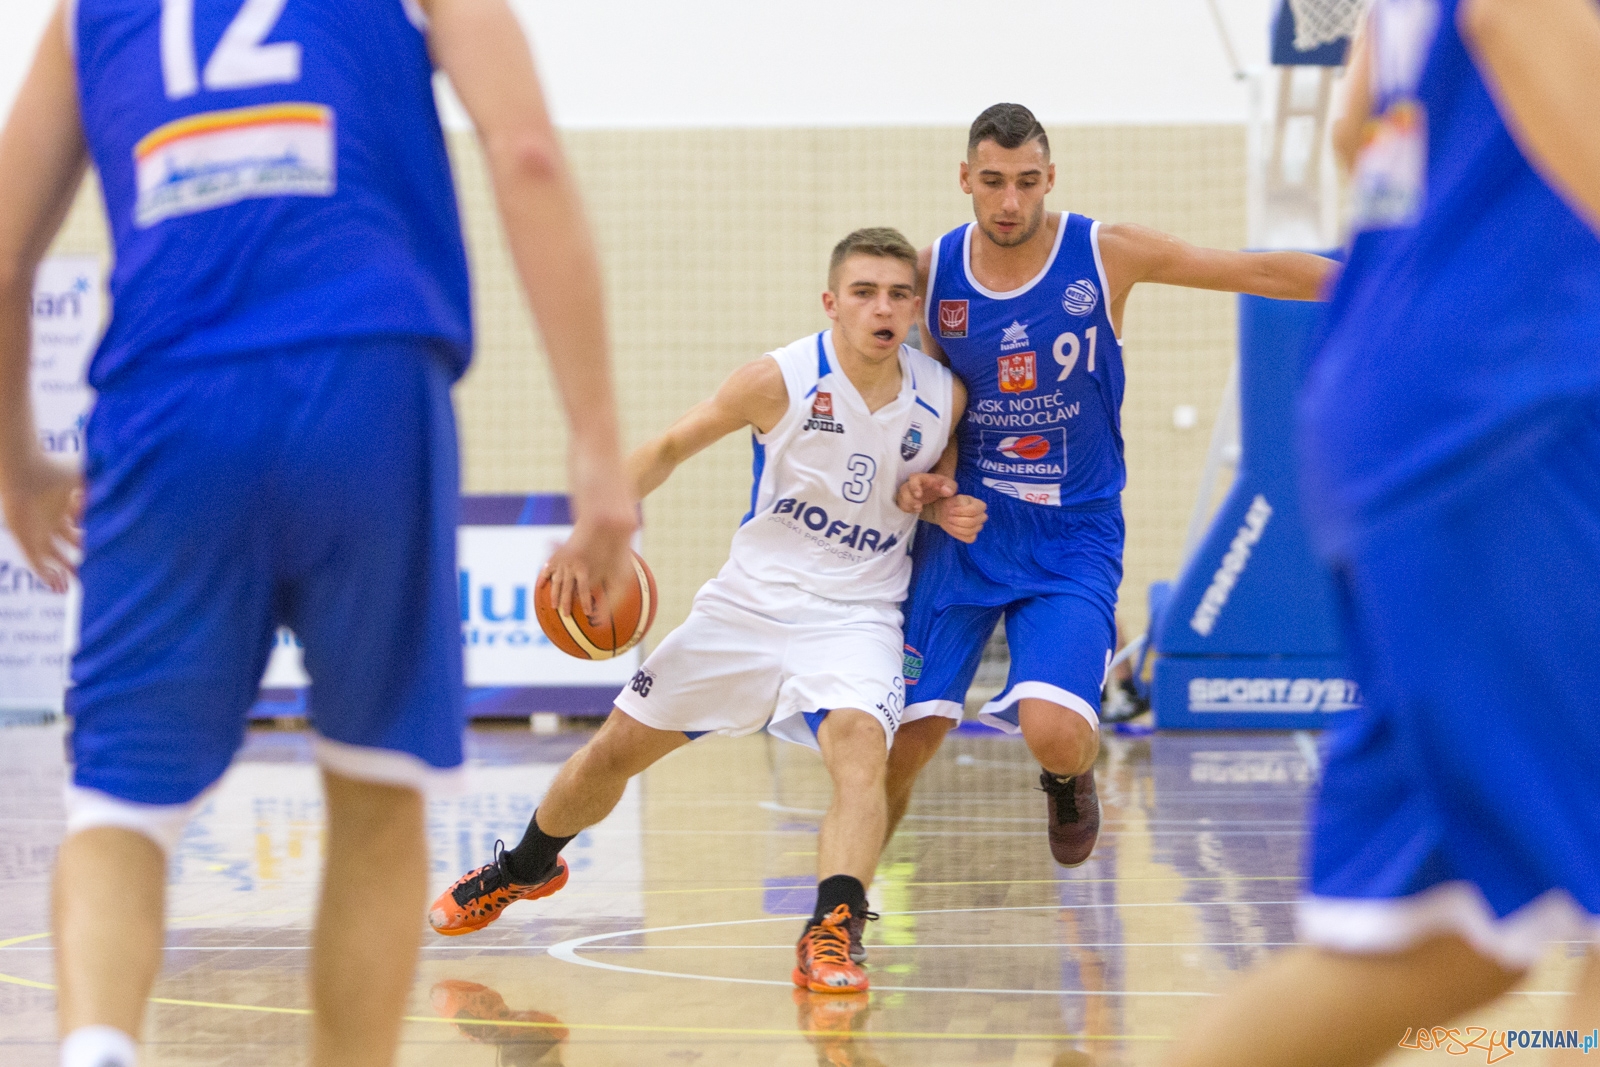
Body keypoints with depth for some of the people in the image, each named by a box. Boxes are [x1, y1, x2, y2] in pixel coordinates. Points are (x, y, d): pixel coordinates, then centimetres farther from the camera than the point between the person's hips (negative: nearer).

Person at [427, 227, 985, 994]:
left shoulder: (944, 398, -6)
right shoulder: (779, 381, -15)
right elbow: (669, 448, -3)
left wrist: (949, 508, -6)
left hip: (854, 615, 0)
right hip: (750, 601, 1)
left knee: (859, 740, -33)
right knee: (615, 749, 12)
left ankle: (831, 937, -40)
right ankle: (523, 868, 40)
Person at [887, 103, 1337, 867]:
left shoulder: (1105, 254, -10)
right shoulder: (931, 271, -3)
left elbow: (1260, 272, -7)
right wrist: (922, 478, -8)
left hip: (1073, 536, -2)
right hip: (965, 526, 2)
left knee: (1055, 736, -21)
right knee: (905, 739, -4)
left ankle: (1071, 777, 18)